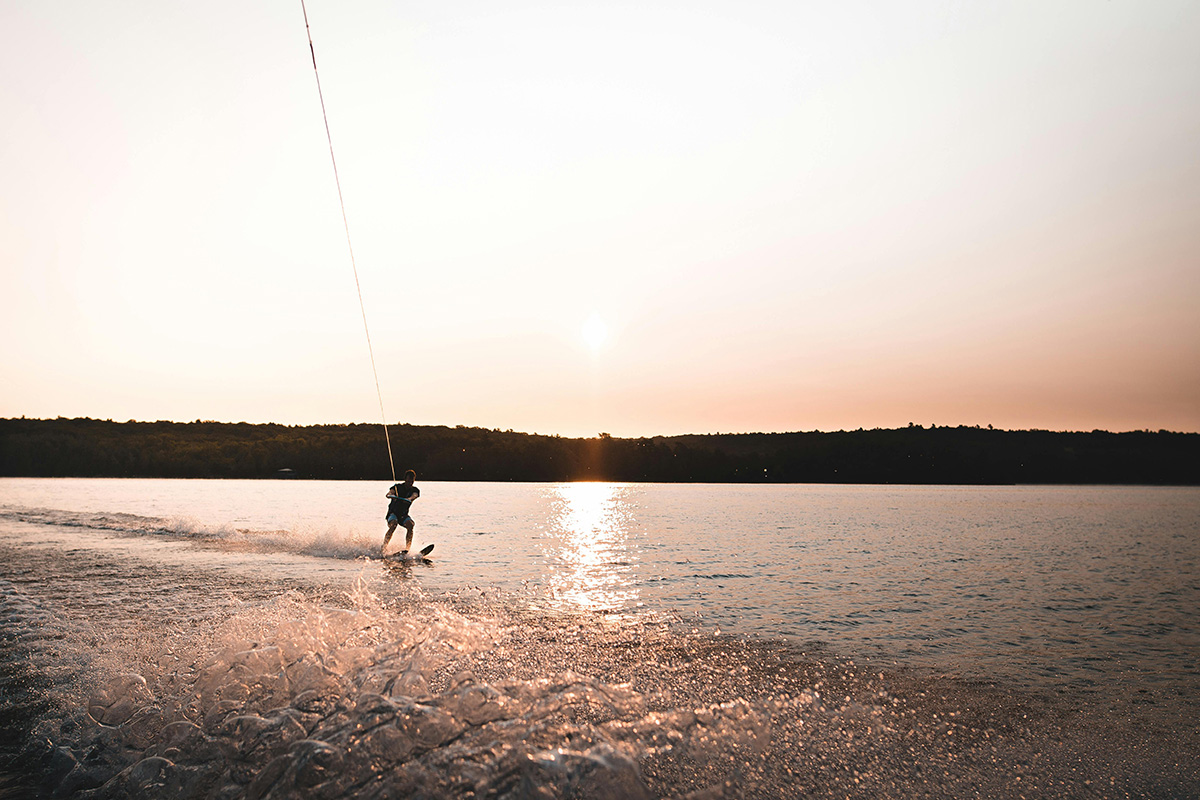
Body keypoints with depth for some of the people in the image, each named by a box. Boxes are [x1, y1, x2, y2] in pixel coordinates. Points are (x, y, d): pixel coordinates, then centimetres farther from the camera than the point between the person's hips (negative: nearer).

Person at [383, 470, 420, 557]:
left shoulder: (415, 490, 3)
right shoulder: (398, 487, -1)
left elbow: (414, 495, -21)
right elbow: (389, 494, -19)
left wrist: (409, 499, -44)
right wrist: (392, 495, -44)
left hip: (403, 515, 2)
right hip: (392, 513, -2)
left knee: (410, 525, -27)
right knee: (393, 525, -32)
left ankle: (406, 550, -28)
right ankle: (383, 549, -35)